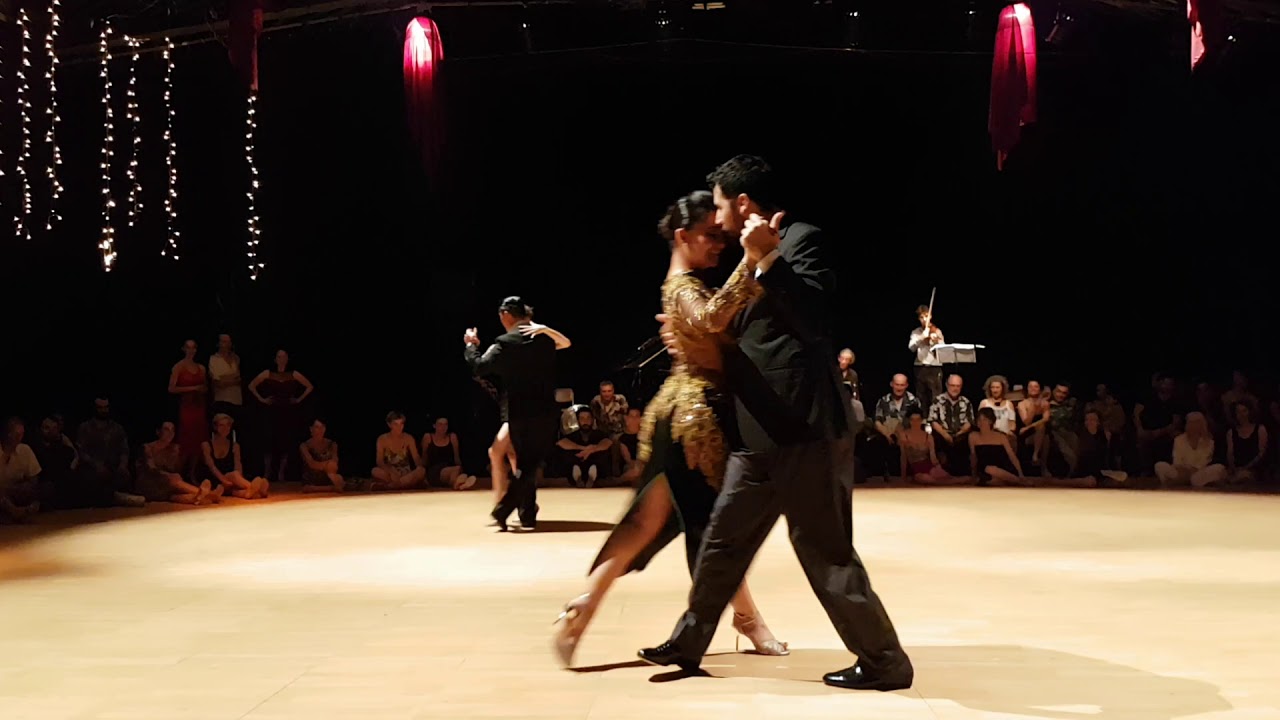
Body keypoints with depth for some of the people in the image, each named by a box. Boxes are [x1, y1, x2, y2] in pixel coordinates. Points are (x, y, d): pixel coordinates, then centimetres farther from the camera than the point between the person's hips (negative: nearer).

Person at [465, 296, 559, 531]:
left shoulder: (506, 343, -10)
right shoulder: (546, 338, 6)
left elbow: (479, 366, -13)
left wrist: (470, 345, 2)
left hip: (520, 413, -3)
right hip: (547, 412, 3)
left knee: (524, 464, 10)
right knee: (534, 462, 6)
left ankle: (528, 515, 14)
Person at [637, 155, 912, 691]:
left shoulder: (801, 239, -9)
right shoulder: (755, 257, 18)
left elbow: (812, 320, -24)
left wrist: (766, 261, -29)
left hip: (804, 432, -9)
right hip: (760, 437, 9)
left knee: (825, 552, -3)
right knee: (722, 542, 15)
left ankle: (884, 661, 9)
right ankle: (688, 644, 27)